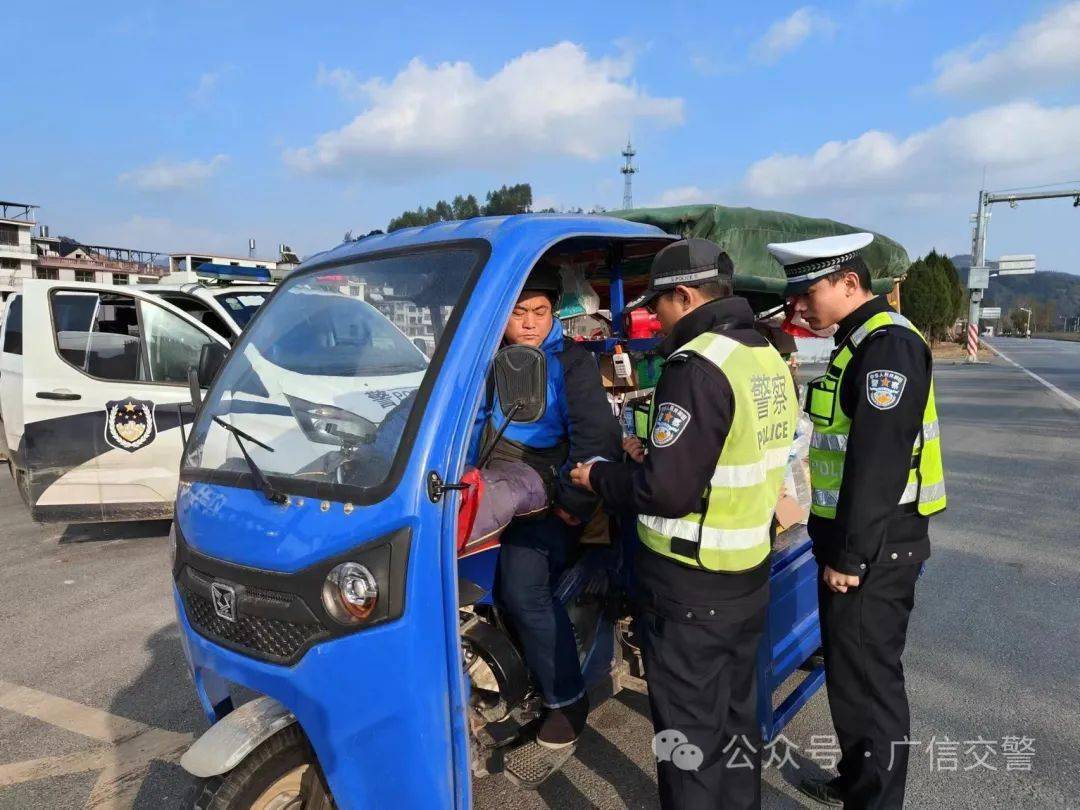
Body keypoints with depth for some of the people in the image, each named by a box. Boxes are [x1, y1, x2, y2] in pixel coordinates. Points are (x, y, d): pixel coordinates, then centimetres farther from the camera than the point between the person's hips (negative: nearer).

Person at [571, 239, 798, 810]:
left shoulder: (698, 365, -22)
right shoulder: (769, 359, 7)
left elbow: (668, 491, -25)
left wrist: (599, 478, -8)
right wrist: (653, 457, 11)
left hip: (689, 589, -9)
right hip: (749, 575, 9)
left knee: (689, 732, 8)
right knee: (736, 715, 24)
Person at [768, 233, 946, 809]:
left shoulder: (889, 345, -18)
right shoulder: (859, 342, 14)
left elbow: (877, 464, -24)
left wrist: (849, 556, -21)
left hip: (873, 547, -10)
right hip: (852, 539, 10)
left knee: (867, 679, 2)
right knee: (850, 669, 21)